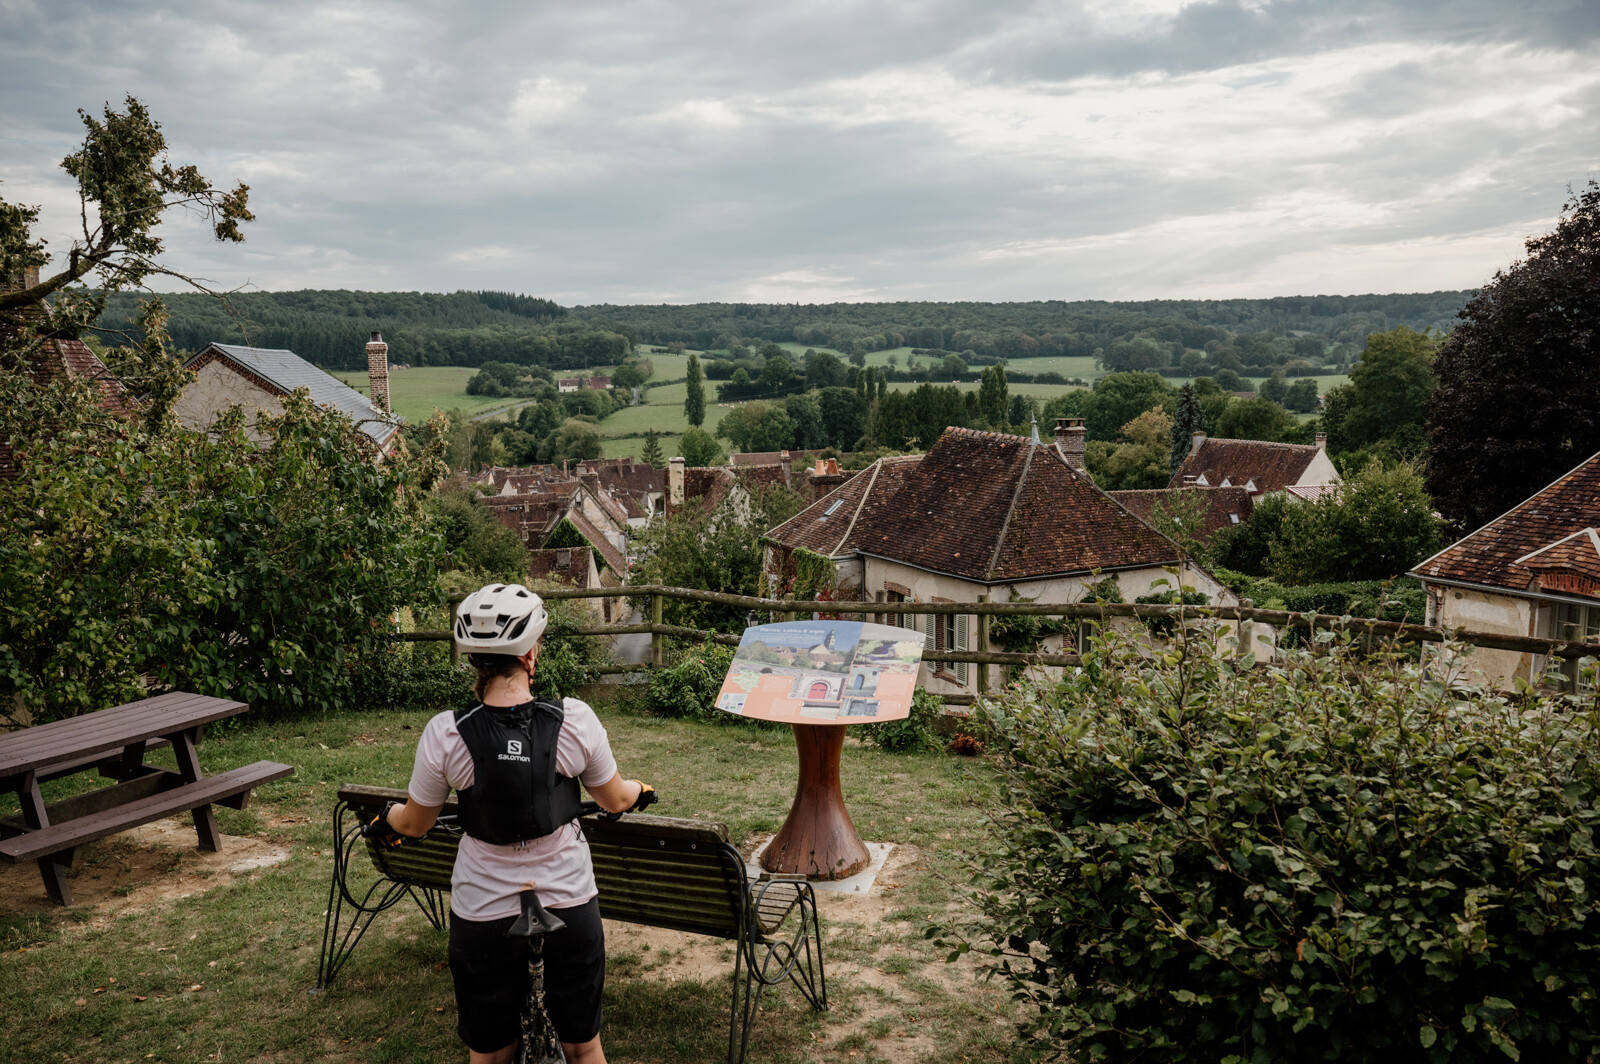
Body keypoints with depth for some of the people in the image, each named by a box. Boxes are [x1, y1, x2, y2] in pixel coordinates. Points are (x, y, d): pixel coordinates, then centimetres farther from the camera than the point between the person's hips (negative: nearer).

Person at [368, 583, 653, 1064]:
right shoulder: (575, 719, -16)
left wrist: (387, 815, 24)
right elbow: (615, 800, 1)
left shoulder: (445, 734, -16)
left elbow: (414, 824, 0)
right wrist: (640, 789, 25)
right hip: (570, 905, 0)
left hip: (483, 912, 0)